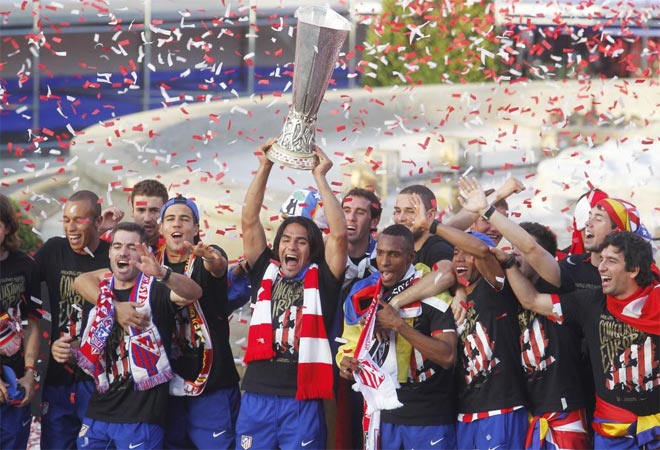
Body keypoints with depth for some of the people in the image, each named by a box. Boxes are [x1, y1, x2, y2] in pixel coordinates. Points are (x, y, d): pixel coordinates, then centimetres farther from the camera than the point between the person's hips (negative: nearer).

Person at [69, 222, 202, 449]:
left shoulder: (154, 290, -6)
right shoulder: (97, 293, 12)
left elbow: (193, 293, -26)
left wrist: (161, 273, -45)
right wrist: (66, 352, 4)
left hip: (141, 417, -6)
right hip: (97, 413, 6)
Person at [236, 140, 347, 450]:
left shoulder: (321, 279, 4)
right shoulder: (265, 273, 11)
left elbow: (339, 234, -8)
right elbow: (249, 221, 6)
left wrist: (320, 177, -6)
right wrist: (265, 167, 0)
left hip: (303, 402, -2)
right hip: (257, 398, 2)